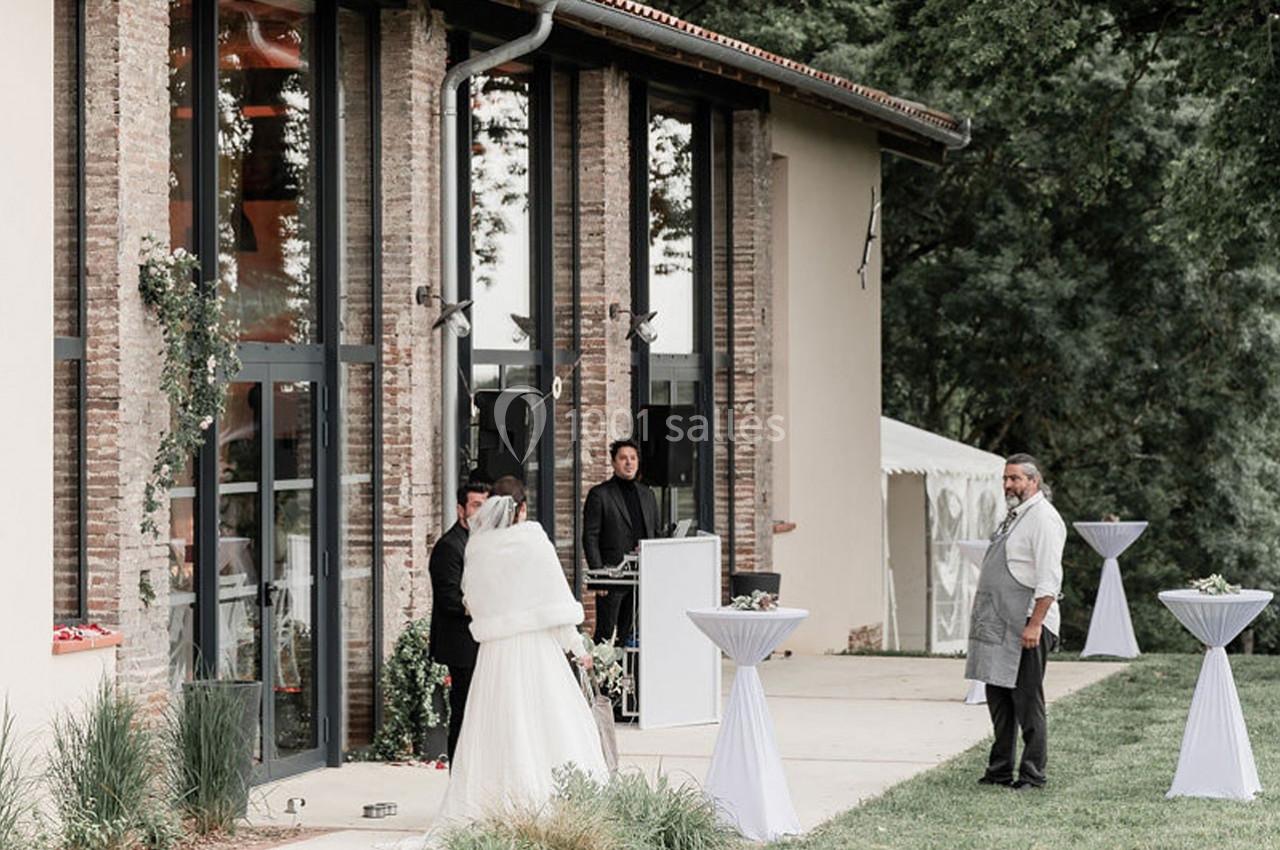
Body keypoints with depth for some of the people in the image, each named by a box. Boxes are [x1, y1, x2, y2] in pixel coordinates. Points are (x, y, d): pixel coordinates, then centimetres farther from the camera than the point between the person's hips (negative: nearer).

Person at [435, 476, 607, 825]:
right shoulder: (533, 538, -6)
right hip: (536, 643, -3)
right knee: (548, 719, -1)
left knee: (497, 727, 6)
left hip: (494, 649, 3)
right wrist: (577, 646, 1)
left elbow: (473, 601, 10)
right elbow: (557, 595, -6)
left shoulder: (477, 547, 4)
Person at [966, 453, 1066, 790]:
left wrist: (1035, 624, -24)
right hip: (1000, 624, 10)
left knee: (1027, 702, -4)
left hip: (1025, 626, -10)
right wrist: (984, 617, 20)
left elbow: (1049, 579, -19)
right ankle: (1000, 770, 22)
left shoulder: (1043, 519, -12)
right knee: (999, 699, 14)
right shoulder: (1014, 515, 18)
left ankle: (1032, 774, 2)